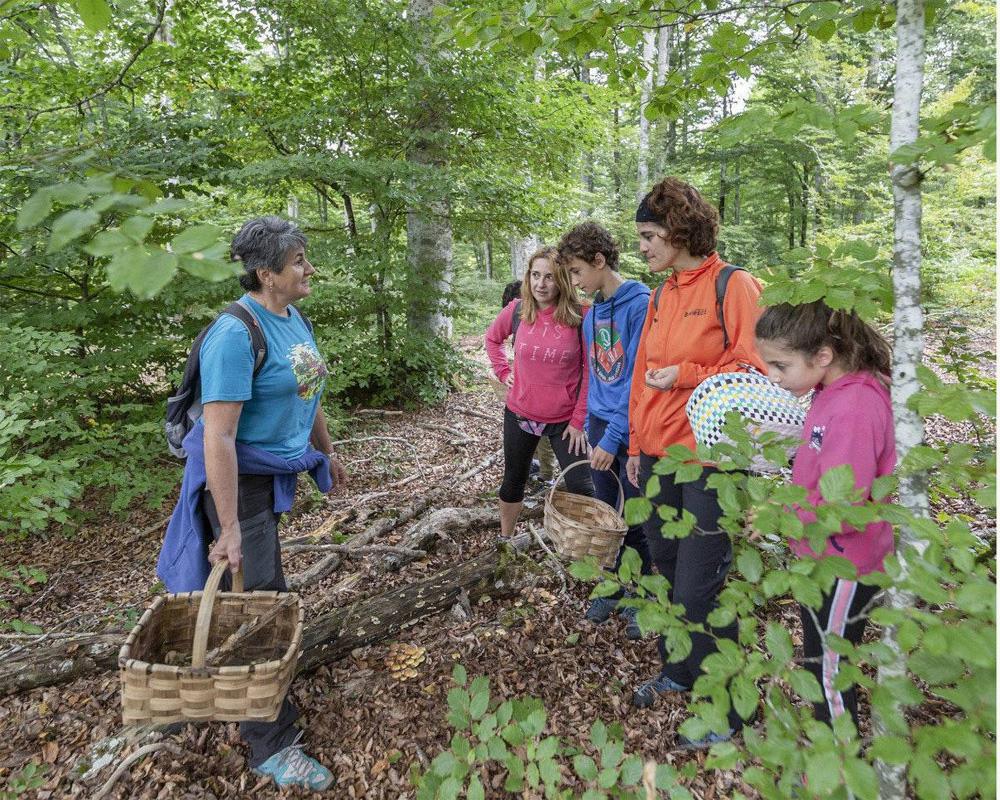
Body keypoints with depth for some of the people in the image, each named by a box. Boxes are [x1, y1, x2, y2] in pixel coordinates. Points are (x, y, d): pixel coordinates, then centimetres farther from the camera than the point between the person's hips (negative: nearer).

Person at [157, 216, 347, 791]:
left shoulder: (294, 319, 4)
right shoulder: (237, 333, -24)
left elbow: (308, 394, 16)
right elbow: (218, 437, -27)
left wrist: (327, 453, 23)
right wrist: (230, 528, -26)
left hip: (278, 472, 8)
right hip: (240, 478, -8)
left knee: (252, 595, 22)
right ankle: (273, 747, 16)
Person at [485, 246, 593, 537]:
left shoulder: (579, 316, -13)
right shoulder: (517, 310, -4)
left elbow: (590, 371, -10)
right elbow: (492, 339, 17)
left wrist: (579, 420, -10)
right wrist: (503, 372, 4)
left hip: (564, 420, -3)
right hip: (519, 414, 4)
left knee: (580, 488, -2)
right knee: (513, 481, 19)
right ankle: (504, 540, 40)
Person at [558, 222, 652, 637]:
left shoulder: (640, 304, -15)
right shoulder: (591, 313, 8)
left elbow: (638, 379, -18)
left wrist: (613, 437, -19)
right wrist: (589, 426, 12)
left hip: (631, 429, -6)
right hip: (600, 424, 7)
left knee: (634, 520, 6)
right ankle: (611, 587, 33)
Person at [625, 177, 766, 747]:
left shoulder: (735, 287, -9)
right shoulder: (661, 295, 12)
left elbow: (754, 370, -13)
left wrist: (685, 374, -17)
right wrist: (637, 445, 16)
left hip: (710, 460, -7)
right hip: (658, 456, 7)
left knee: (698, 590, -2)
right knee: (668, 571, 18)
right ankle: (679, 672, 40)